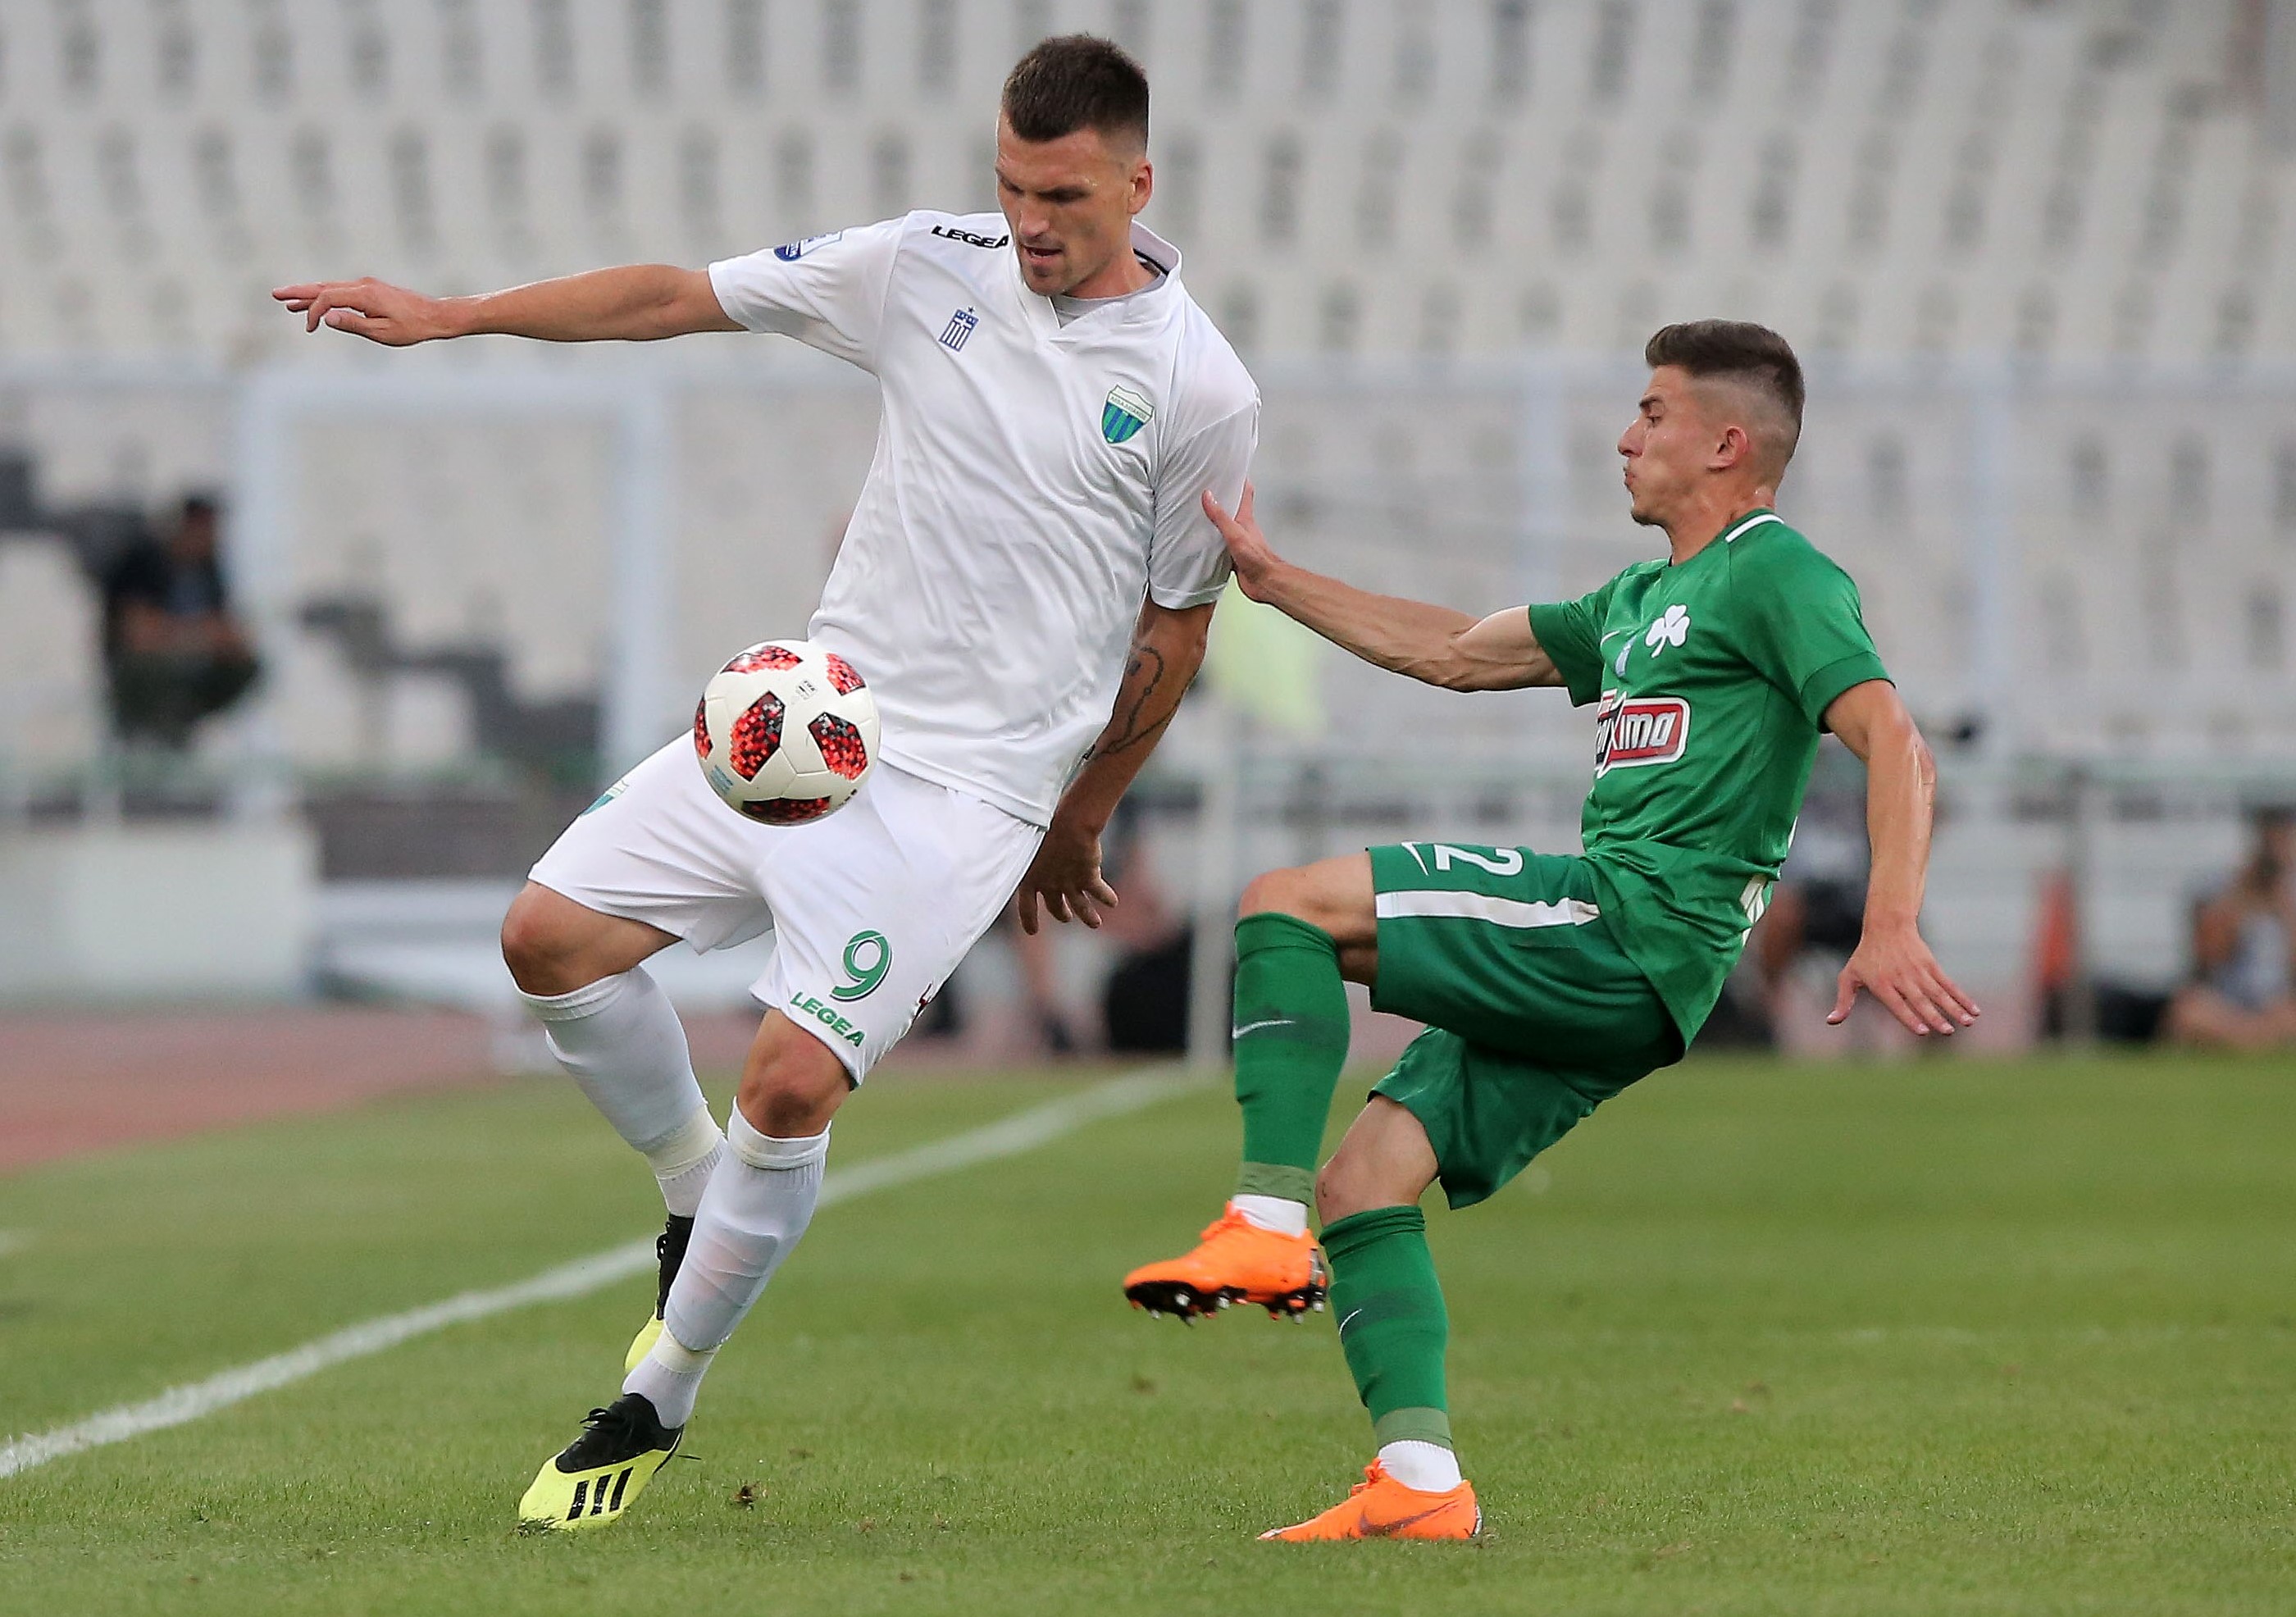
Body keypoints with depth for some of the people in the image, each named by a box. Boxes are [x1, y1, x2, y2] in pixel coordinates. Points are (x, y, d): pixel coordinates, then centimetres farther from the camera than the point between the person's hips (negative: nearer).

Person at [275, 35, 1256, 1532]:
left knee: (791, 1082, -17)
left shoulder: (1200, 392, -7)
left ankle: (659, 1403, 3)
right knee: (552, 936, -6)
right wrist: (450, 317, 7)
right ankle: (699, 1198, 20)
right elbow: (683, 296, 10)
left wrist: (1079, 825, 12)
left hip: (968, 785, -5)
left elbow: (1173, 632, 4)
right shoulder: (931, 267, 3)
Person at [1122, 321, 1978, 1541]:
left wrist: (1890, 926, -30)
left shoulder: (1777, 574, -3)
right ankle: (1419, 1481, -8)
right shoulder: (1644, 599, 27)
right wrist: (1271, 578, 34)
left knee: (1287, 904, -14)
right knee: (1365, 1180, 0)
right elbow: (1454, 653, 35)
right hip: (1599, 971, 9)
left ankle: (1267, 1230, -20)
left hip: (1631, 930, -9)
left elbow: (1893, 744, -15)